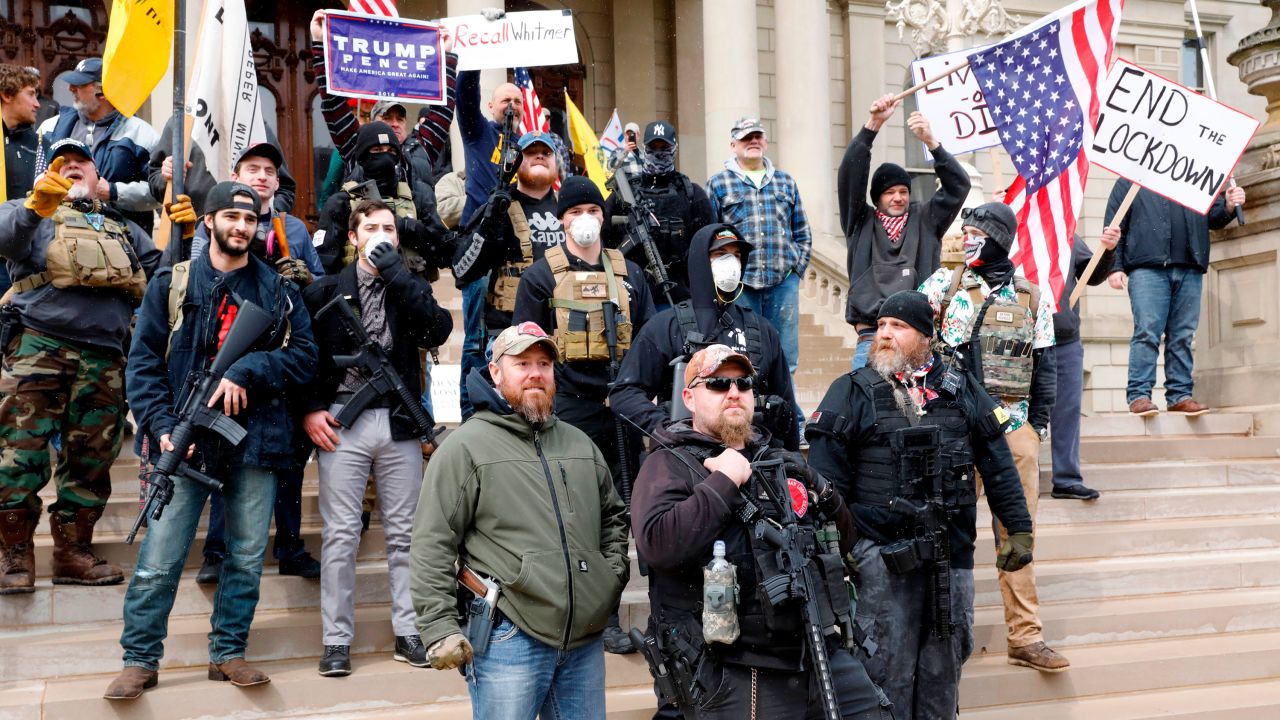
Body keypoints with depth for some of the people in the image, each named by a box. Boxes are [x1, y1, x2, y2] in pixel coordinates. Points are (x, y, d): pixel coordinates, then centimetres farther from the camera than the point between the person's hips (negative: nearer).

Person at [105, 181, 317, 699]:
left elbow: (304, 357, 2)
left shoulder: (279, 291, 10)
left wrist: (246, 370, -13)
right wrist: (162, 427, -11)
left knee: (247, 557, 7)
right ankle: (140, 660, 12)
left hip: (255, 440, 2)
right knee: (158, 561, -2)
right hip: (187, 439, -1)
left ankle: (228, 653, 21)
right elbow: (144, 363, 1)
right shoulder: (172, 285, 6)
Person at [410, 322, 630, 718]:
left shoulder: (579, 444, 16)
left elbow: (613, 516, 28)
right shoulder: (466, 447, -4)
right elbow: (432, 546, -8)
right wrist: (440, 627, -14)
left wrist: (614, 572, 12)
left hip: (587, 639, 6)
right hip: (509, 641, -6)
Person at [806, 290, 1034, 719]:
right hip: (881, 555, -3)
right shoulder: (851, 394, 0)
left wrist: (1018, 528, 10)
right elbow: (825, 479, -4)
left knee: (944, 664, 13)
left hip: (953, 553, 4)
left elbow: (998, 466, 13)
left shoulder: (963, 393, 9)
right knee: (887, 667, -2)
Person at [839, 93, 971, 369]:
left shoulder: (925, 219, 14)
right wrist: (873, 125, -10)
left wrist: (931, 142, -10)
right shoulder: (861, 223, 12)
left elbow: (958, 185, 5)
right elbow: (849, 176, 1)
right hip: (871, 334, -1)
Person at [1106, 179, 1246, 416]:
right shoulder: (1127, 183, 14)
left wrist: (1229, 206, -3)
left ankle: (1180, 395, 5)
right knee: (1147, 332, -11)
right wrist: (1115, 267, -4)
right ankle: (1138, 395, -10)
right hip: (1147, 267, -4)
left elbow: (1213, 218, 21)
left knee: (1183, 336, 2)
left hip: (1189, 270, 4)